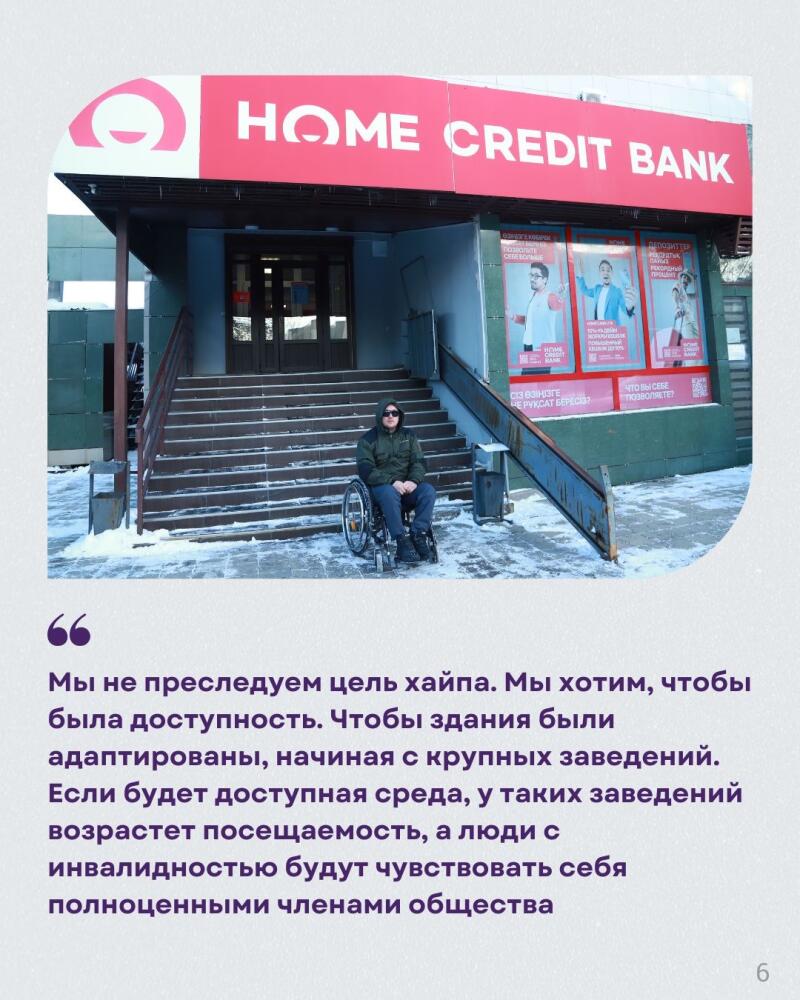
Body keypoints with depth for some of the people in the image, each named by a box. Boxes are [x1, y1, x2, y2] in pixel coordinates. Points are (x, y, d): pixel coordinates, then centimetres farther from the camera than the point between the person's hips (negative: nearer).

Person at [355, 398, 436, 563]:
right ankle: (402, 542, -35)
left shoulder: (409, 435, 12)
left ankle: (418, 536, -26)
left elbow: (419, 462, 5)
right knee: (389, 493, -38)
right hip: (381, 486, -3)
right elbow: (366, 469, -10)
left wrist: (414, 480, -18)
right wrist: (392, 482, -23)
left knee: (428, 491, -27)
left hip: (407, 485, 3)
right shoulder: (368, 439, 1)